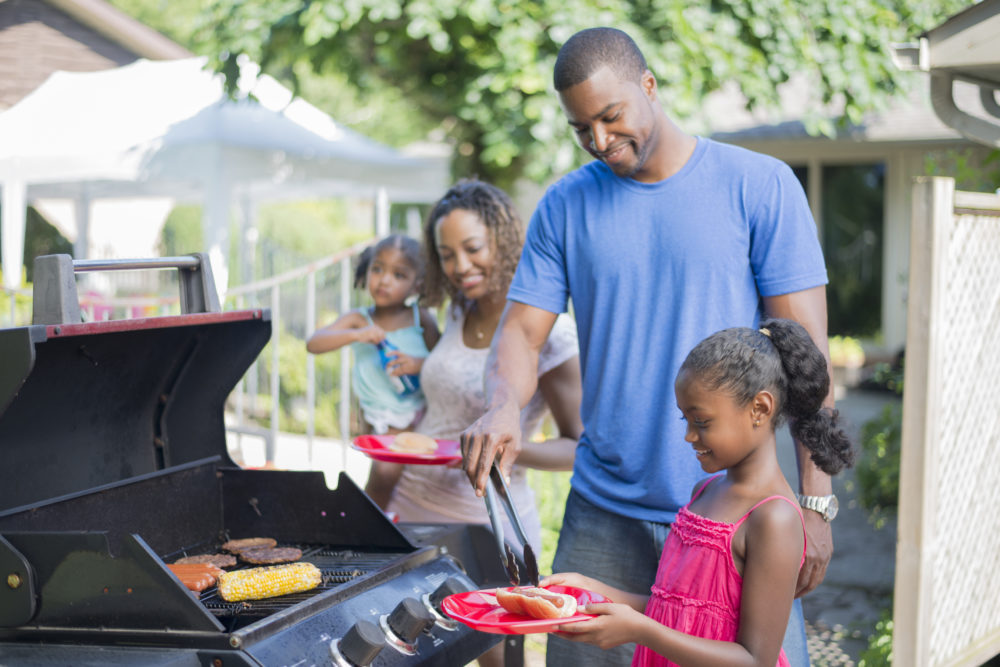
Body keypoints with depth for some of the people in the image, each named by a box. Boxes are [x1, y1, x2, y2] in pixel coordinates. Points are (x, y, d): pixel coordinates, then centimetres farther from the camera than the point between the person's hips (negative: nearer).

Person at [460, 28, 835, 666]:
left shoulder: (759, 186, -4)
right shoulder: (565, 206, 6)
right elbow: (522, 332, 4)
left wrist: (816, 502, -10)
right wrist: (502, 405, -19)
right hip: (604, 512, 3)